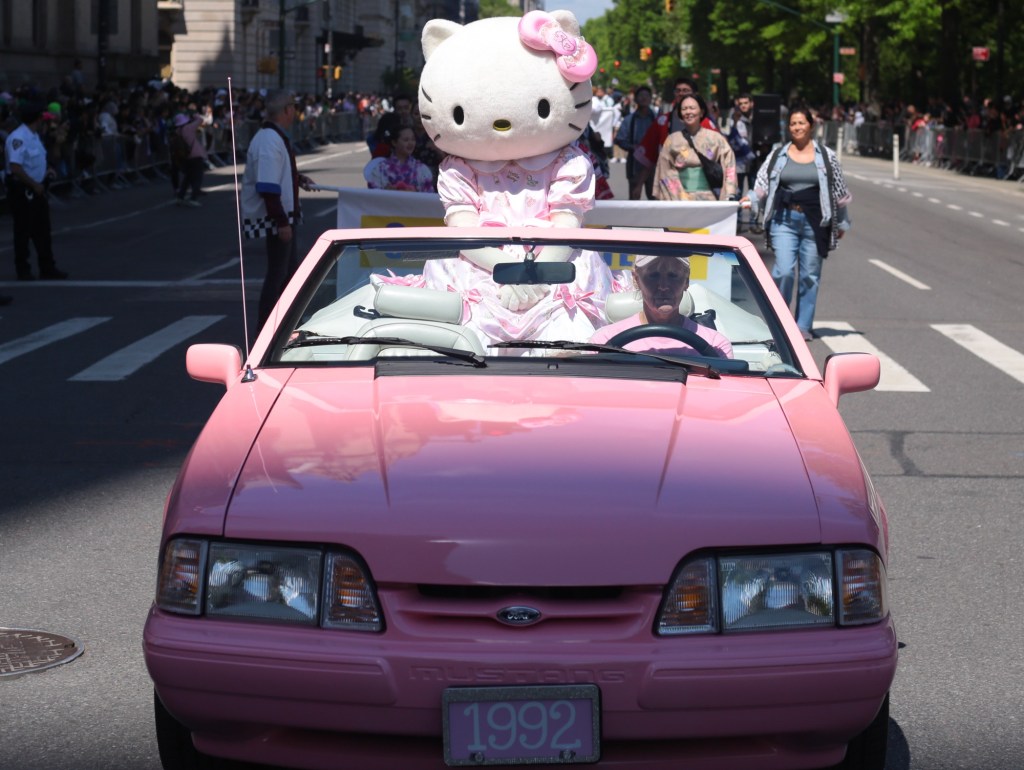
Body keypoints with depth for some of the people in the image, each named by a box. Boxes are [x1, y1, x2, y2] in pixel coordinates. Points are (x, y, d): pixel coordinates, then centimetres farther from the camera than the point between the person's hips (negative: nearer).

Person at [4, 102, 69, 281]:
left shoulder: (35, 136, 11)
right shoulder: (18, 138, -21)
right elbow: (15, 168, -28)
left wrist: (46, 171, 7)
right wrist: (35, 185, -21)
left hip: (37, 189, 10)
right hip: (22, 191, -10)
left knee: (42, 231, 12)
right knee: (23, 232, 1)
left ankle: (47, 268, 18)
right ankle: (23, 271, 11)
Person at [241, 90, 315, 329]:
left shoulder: (276, 137, 10)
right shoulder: (270, 141, -22)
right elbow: (267, 188, -27)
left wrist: (298, 179, 17)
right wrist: (281, 221, -26)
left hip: (285, 215, 11)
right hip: (275, 218, -11)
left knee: (290, 269, 20)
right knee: (277, 274, -4)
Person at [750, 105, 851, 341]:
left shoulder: (826, 156, 7)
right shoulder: (778, 155, 9)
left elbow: (839, 190, 12)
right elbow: (762, 185, 7)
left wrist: (841, 223, 14)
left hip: (814, 221, 1)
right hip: (784, 219, -1)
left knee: (810, 275, 4)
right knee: (784, 271, -13)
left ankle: (804, 326, 13)